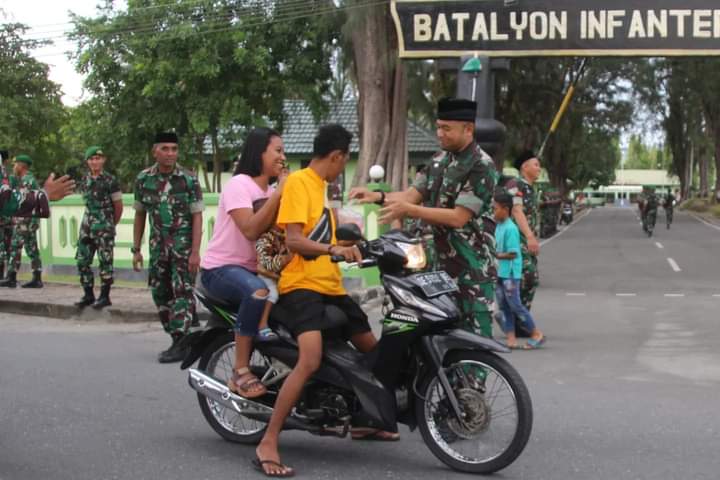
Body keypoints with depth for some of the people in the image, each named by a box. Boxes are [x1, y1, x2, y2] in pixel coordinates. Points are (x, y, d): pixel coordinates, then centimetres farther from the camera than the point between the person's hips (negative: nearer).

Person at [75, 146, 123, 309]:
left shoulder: (110, 181, -8)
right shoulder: (84, 180, 9)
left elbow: (118, 206, -2)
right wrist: (91, 220, 14)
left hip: (104, 228, -6)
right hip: (87, 226, 6)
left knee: (105, 262, -2)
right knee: (82, 260, 6)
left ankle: (105, 296, 4)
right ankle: (88, 295, 16)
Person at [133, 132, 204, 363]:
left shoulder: (189, 179, -8)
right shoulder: (143, 179, 3)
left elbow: (197, 217, -9)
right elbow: (140, 215, 11)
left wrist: (195, 252, -16)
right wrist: (136, 249, 9)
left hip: (184, 243, -5)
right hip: (158, 246, 5)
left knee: (182, 291, -10)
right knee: (160, 294, 8)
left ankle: (180, 343, -10)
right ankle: (178, 340, 19)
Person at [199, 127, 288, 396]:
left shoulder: (274, 190, 15)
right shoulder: (239, 184, -11)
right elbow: (251, 230, -26)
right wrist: (278, 195, -22)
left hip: (254, 269, 8)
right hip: (221, 268, -8)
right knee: (259, 292, -36)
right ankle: (240, 371, -28)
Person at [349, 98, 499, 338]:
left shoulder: (481, 166, -14)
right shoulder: (440, 161, 12)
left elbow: (459, 217, -20)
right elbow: (412, 194, 8)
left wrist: (408, 210, -24)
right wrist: (377, 196, -11)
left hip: (472, 267, -8)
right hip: (441, 263, 8)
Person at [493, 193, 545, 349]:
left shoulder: (510, 228, -17)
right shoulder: (499, 226, 9)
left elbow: (513, 254, -19)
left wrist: (496, 255, -17)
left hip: (510, 273, -9)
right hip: (500, 273, 9)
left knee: (515, 305, -4)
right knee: (504, 306, 8)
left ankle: (536, 334, 9)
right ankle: (511, 339, 12)